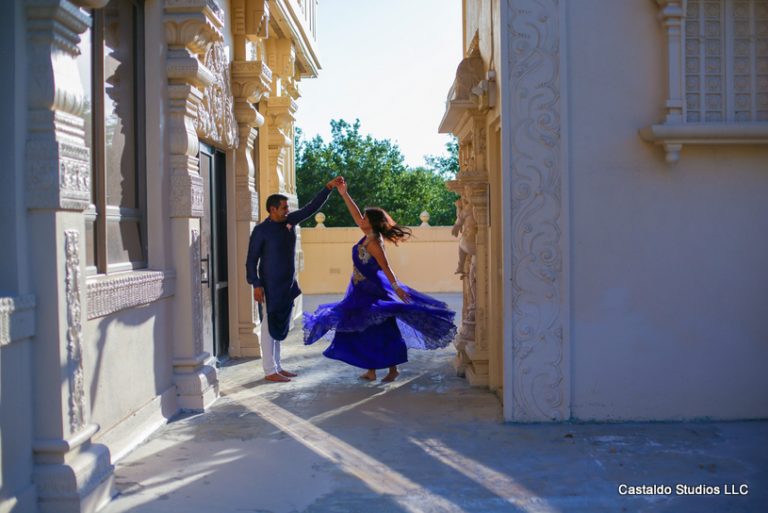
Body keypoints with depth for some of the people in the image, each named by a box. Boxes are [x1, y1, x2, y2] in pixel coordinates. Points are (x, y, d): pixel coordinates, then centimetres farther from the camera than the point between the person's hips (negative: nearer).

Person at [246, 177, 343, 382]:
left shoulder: (290, 221, 6)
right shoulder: (261, 230, -11)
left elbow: (311, 207, 9)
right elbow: (252, 259, -10)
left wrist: (329, 187, 2)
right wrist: (256, 285, -17)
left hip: (287, 286, 7)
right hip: (270, 287, -7)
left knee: (280, 326, 13)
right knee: (269, 327, -3)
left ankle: (277, 367, 22)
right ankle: (270, 371, 2)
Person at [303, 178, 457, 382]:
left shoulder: (373, 242, -17)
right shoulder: (369, 236, 7)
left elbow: (385, 266, -24)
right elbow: (356, 215, 14)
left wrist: (396, 287, -29)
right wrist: (344, 194, 13)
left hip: (371, 291, -9)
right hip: (364, 290, 9)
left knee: (380, 331, -3)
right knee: (364, 331, 12)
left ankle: (392, 369, 4)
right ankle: (371, 370, 17)